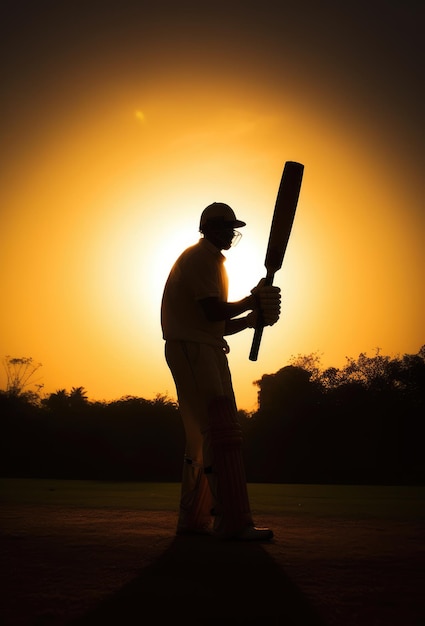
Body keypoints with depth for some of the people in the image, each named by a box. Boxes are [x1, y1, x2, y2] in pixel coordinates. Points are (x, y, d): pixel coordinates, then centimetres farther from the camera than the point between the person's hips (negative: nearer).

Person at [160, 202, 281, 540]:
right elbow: (214, 312, -18)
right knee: (222, 431, -17)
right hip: (193, 349, -11)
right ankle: (233, 522, -19)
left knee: (203, 434, 11)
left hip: (205, 351, 11)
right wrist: (252, 301, -5)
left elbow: (219, 324, 22)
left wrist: (252, 318, 6)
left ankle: (193, 519, 17)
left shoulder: (209, 261, 26)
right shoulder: (201, 257, -5)